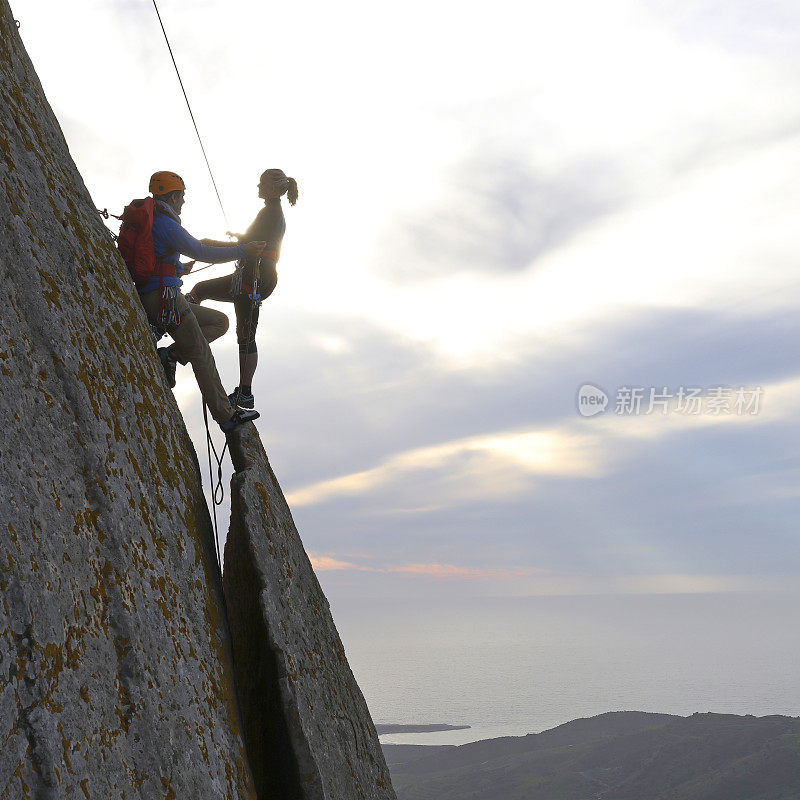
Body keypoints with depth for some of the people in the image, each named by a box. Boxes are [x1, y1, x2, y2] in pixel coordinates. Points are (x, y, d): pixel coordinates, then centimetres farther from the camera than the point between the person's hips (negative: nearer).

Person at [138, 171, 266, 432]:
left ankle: (172, 354, -1)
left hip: (150, 298, 10)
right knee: (201, 356, -6)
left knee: (220, 321, 15)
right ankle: (226, 416, -2)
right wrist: (244, 251, -2)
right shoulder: (167, 225, -12)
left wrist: (178, 269, 42)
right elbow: (203, 253, -11)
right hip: (165, 297, -10)